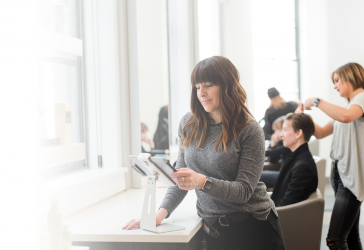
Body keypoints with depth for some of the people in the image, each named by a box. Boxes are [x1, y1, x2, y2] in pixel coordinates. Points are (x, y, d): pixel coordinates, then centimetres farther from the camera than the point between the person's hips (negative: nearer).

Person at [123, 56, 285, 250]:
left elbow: (244, 190, -15)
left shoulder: (249, 131, -12)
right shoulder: (188, 124, 2)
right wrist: (162, 212, -9)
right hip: (213, 229, 4)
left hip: (252, 226, -3)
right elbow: (181, 179, 6)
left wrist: (202, 181, -30)